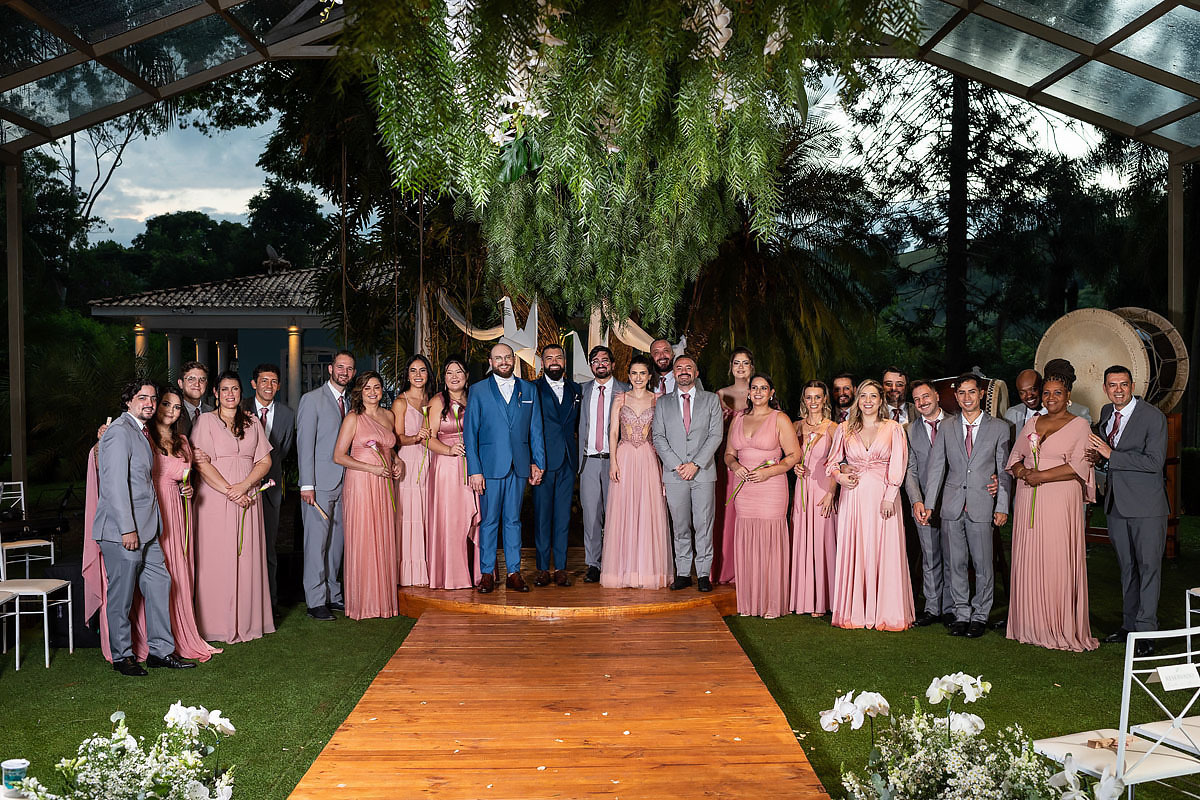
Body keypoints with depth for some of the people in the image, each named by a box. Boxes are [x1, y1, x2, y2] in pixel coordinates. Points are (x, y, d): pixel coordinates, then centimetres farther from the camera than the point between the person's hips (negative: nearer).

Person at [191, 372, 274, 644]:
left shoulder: (252, 423, 13)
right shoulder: (206, 421, 2)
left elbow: (265, 461, 8)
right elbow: (201, 462, -7)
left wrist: (244, 486, -9)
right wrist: (229, 491, -13)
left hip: (247, 499, 3)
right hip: (215, 498, -3)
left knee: (247, 558, 4)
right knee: (217, 560, -2)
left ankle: (247, 620, 12)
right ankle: (218, 623, 5)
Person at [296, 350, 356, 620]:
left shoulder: (350, 402, 15)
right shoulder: (312, 399, -4)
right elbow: (305, 443, -8)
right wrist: (307, 484, -14)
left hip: (343, 483, 6)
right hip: (320, 483, -6)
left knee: (337, 542, 10)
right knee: (317, 542, -4)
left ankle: (332, 595, 19)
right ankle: (316, 601, 3)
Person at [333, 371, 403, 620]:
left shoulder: (389, 416, 12)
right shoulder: (353, 418, -5)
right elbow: (339, 456, -8)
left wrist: (396, 461, 7)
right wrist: (372, 468, -14)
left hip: (385, 486, 5)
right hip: (360, 485, -5)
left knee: (384, 541, 7)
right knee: (361, 542, -3)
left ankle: (383, 599, 17)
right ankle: (362, 602, 7)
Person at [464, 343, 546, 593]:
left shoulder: (529, 390, 10)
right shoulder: (478, 391, 3)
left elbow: (536, 430, 11)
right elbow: (470, 433, 0)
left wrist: (538, 463, 4)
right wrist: (474, 470, -7)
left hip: (519, 466, 2)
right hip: (490, 466, -2)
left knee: (513, 520, 7)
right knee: (489, 521, 2)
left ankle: (514, 573, 12)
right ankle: (487, 573, 11)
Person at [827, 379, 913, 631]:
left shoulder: (893, 428, 3)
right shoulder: (845, 429, 9)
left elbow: (898, 466, -3)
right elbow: (833, 461, 15)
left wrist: (889, 497, -12)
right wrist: (840, 476, -6)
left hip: (883, 497, -2)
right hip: (853, 496, 2)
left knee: (884, 552, -1)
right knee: (852, 551, 2)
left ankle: (885, 612, 8)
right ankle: (854, 611, 10)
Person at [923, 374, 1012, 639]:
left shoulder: (999, 428, 3)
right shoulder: (947, 428, 9)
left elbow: (1004, 471, 3)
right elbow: (936, 467, 7)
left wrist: (1002, 507, -2)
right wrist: (928, 504, 1)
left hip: (982, 505, -2)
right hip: (952, 506, 2)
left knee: (983, 565, 2)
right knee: (955, 563, 7)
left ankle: (980, 616, 16)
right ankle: (962, 614, 19)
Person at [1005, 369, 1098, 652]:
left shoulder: (1079, 425, 1)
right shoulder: (1032, 423, 16)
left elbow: (1079, 466, -10)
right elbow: (1015, 456, 16)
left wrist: (1042, 476, -15)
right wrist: (1021, 471, -5)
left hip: (1060, 502, -5)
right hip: (1028, 501, 5)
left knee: (1058, 562, -6)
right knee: (1028, 561, 4)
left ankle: (1062, 629, 3)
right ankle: (1032, 626, 12)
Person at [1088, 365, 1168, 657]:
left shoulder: (1153, 417, -13)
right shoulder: (1106, 413, 8)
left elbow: (1155, 462, -21)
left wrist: (1111, 454, -22)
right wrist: (1097, 456, 0)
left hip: (1146, 505, -6)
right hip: (1117, 503, 7)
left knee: (1148, 567, -1)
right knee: (1127, 567, 15)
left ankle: (1146, 631, 5)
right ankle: (1129, 624, 25)